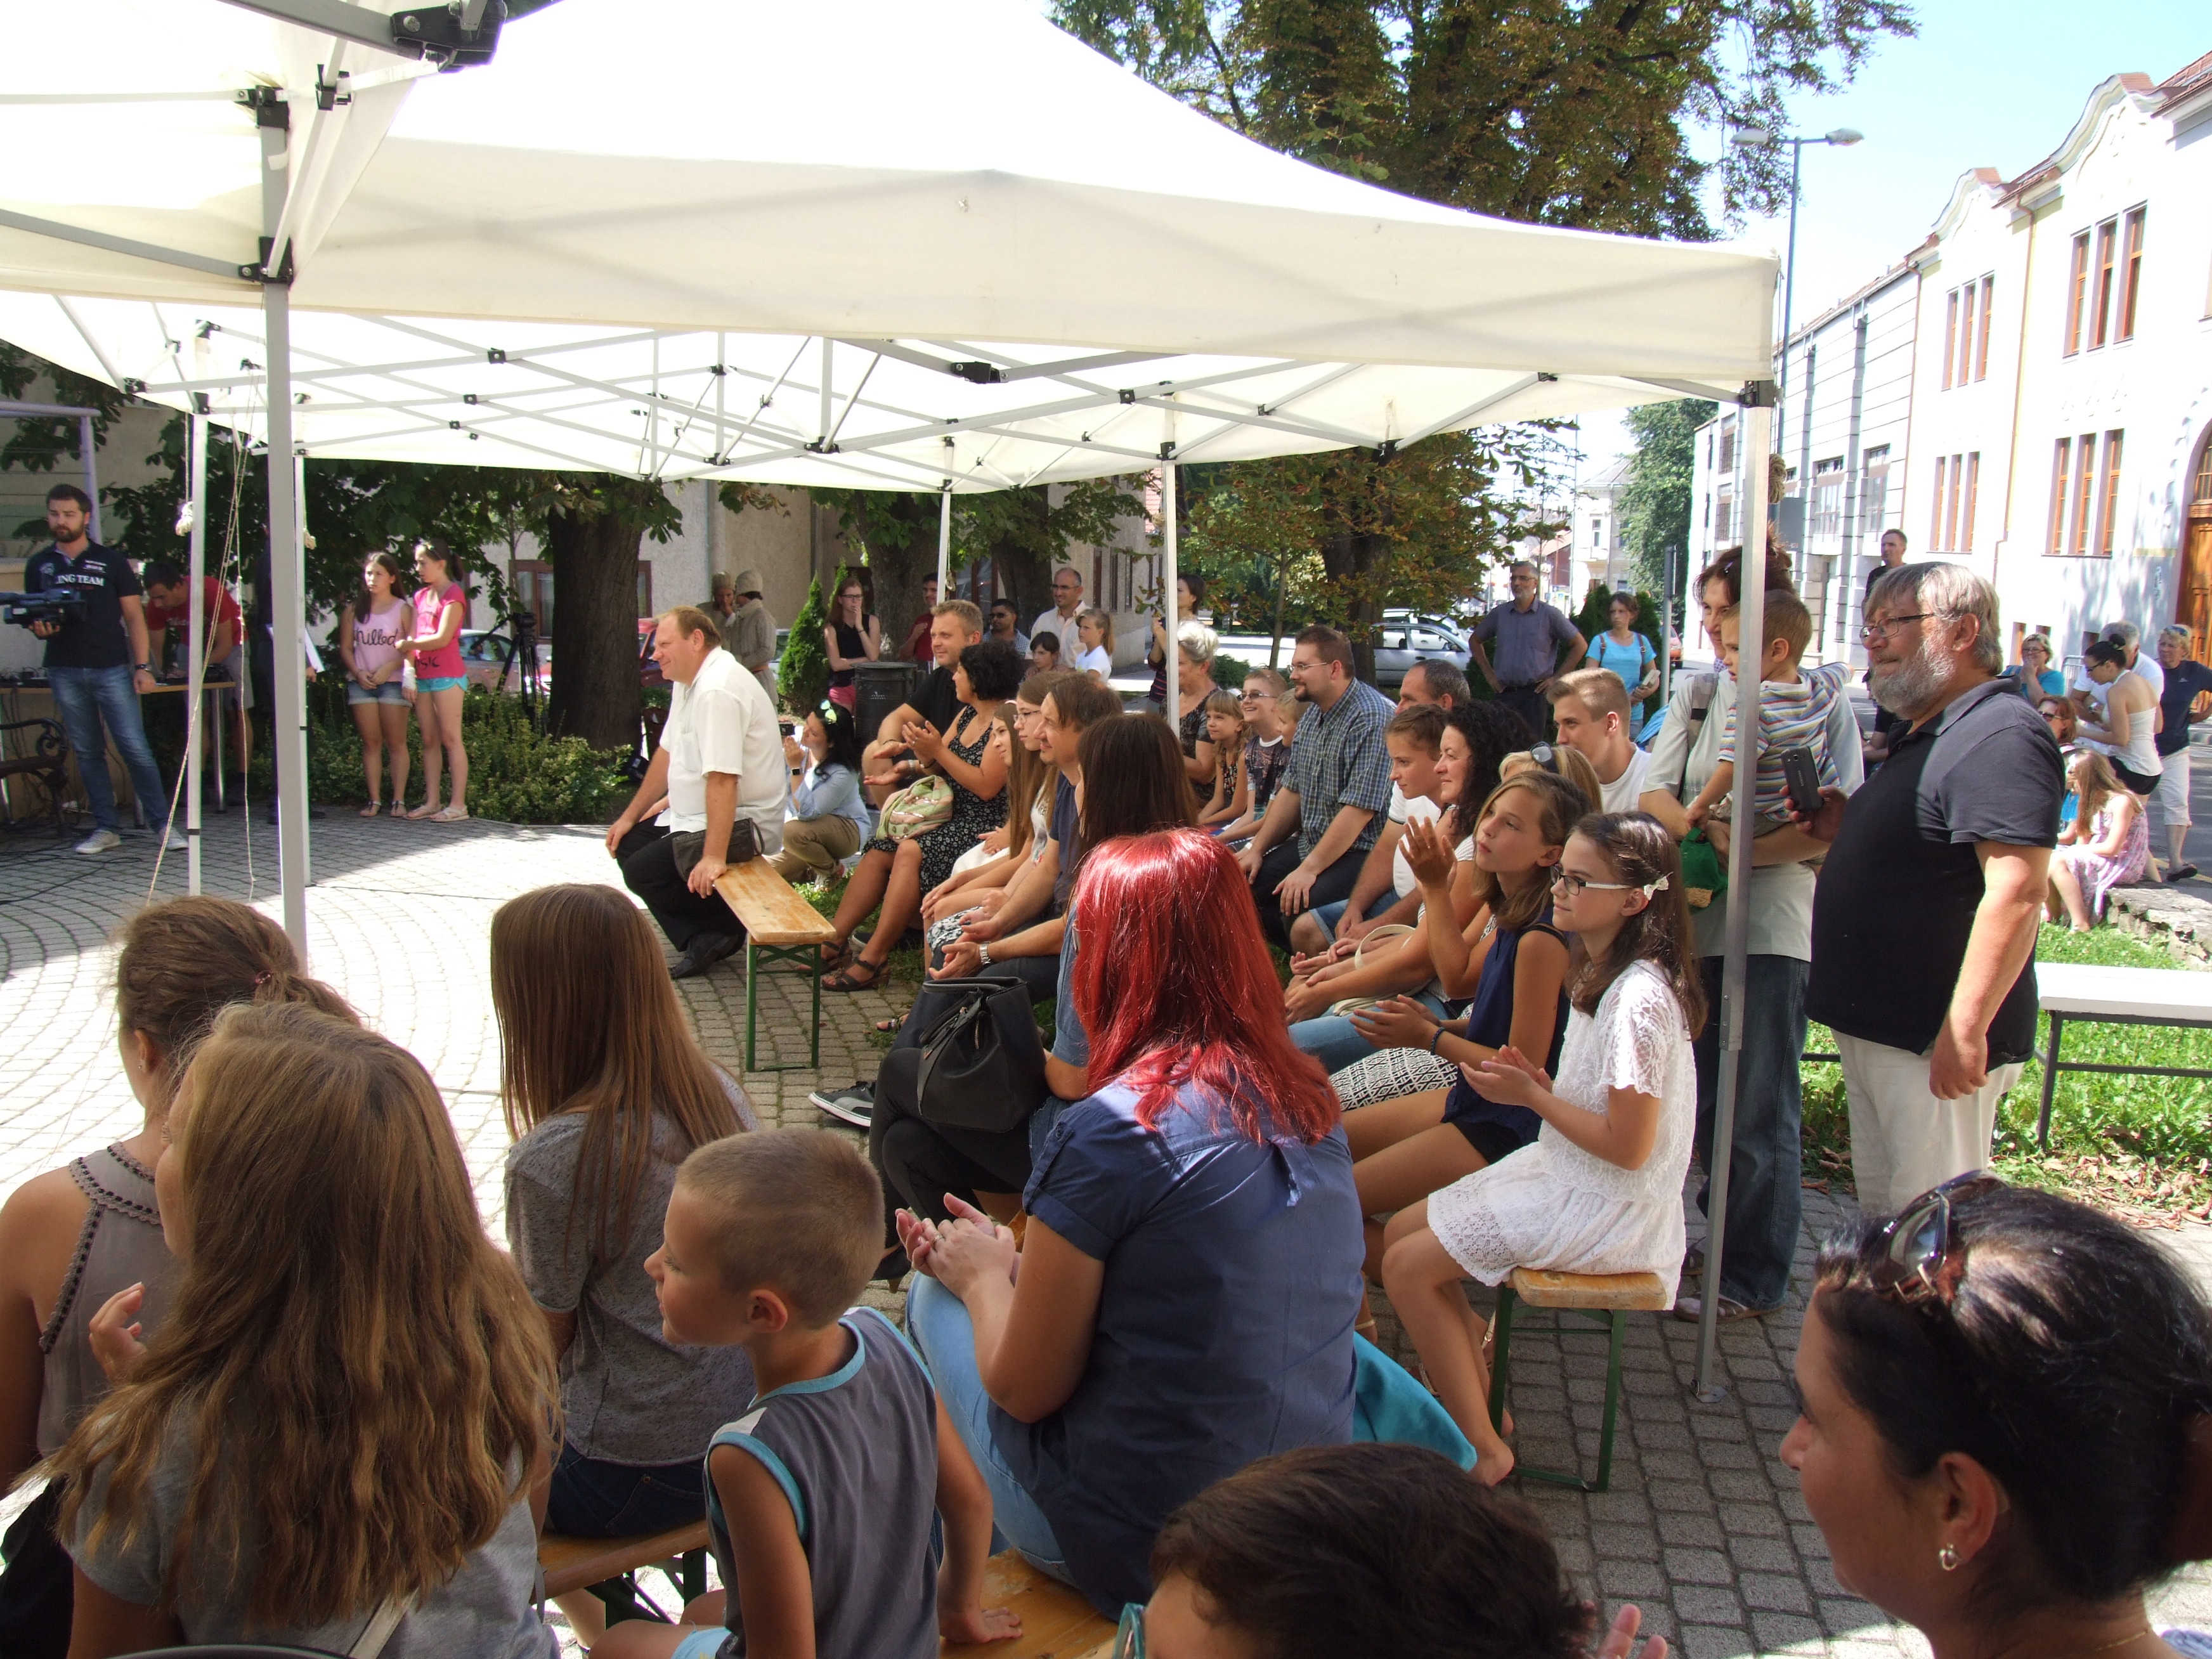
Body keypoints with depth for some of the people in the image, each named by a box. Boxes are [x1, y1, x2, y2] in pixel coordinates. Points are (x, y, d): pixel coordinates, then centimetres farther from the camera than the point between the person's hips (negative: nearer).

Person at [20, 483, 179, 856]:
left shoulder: (111, 561, 5)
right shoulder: (39, 565, 12)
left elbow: (134, 616, 4)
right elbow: (32, 614, 18)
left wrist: (142, 666, -5)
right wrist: (38, 627, -8)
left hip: (112, 669, -3)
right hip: (64, 672, 3)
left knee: (135, 748, -9)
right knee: (87, 753, 6)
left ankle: (163, 824, -3)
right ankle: (106, 828, 12)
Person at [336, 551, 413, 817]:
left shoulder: (403, 609, 2)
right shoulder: (354, 610, 10)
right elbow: (345, 647, 10)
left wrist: (387, 669, -14)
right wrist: (358, 673, -6)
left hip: (393, 681, -2)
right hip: (361, 682, 3)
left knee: (396, 743, -1)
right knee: (371, 743, 3)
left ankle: (398, 800, 0)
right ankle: (374, 800, 4)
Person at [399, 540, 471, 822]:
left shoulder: (453, 594, -6)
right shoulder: (420, 596, 18)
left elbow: (442, 638, -14)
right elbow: (412, 638, 13)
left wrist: (407, 644, -4)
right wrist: (409, 672, 1)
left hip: (447, 674, -7)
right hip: (423, 676, 8)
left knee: (451, 739, -7)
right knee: (429, 740, 7)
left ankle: (458, 804, -7)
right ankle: (431, 801, 10)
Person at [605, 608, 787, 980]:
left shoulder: (718, 691, -24)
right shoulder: (688, 682, 10)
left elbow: (722, 779, -32)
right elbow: (668, 754, 18)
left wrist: (714, 857, -35)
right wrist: (630, 817, 21)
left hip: (739, 822, -11)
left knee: (642, 871, -15)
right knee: (627, 845, 12)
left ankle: (723, 928, 2)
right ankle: (698, 940, 2)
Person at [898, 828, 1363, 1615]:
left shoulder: (1112, 1131, -23)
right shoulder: (1309, 1099, -2)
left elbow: (1022, 1389, -15)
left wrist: (983, 1276, 4)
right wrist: (1017, 1256, 10)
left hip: (1138, 1549, -7)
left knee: (934, 1293, 13)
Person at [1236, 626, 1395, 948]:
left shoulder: (1371, 719, -20)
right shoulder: (1314, 716, 12)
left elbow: (1359, 807, -25)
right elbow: (1292, 790, 17)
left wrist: (1310, 869, -23)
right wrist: (1257, 849, 9)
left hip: (1359, 853, -10)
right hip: (1310, 844, 10)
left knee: (1299, 907, -30)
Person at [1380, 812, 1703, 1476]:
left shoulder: (1640, 998, -25)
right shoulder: (1602, 971, 6)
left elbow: (1628, 1144, -25)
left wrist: (1531, 1096, -15)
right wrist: (1540, 1080, -5)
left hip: (1604, 1208, -10)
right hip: (1565, 1174, 10)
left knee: (1409, 1266, -11)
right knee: (1400, 1232, 7)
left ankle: (1483, 1451, 1)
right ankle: (1479, 1395, 14)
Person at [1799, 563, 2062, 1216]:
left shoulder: (2001, 735, -17)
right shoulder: (1920, 734, 16)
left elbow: (2016, 894, -25)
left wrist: (1966, 1028, -26)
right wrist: (1845, 832, 8)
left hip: (1935, 1039, -10)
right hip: (1874, 1027, 10)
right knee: (1880, 1213, 19)